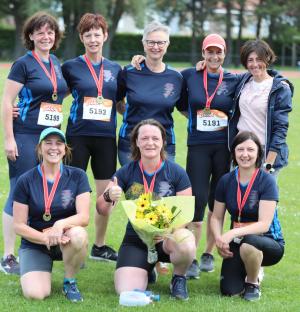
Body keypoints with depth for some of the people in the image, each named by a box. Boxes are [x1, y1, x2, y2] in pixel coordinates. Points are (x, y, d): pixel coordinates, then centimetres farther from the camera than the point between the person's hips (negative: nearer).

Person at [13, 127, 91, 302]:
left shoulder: (77, 176, -4)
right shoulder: (26, 181, -6)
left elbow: (84, 217, -13)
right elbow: (19, 225, -5)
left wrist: (60, 224, -33)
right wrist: (46, 238, -22)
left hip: (65, 240, 1)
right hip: (35, 243, 0)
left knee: (78, 235, -36)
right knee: (35, 294, -25)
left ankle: (70, 282, -7)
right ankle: (44, 271, 14)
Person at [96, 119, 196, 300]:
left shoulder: (176, 172, -6)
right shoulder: (127, 172, -1)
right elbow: (102, 211, -5)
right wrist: (109, 197, -30)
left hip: (168, 234, -2)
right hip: (136, 240, 2)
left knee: (186, 246, -39)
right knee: (127, 293, -20)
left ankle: (179, 278, -1)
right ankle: (147, 271, 19)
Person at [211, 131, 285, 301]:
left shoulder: (267, 181, -15)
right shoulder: (226, 181, -1)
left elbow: (264, 224, -22)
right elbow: (217, 217, 6)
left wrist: (233, 233, -35)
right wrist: (219, 239, -15)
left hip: (269, 243, -3)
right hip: (236, 242, 3)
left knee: (247, 243, -39)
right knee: (229, 291, -18)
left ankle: (253, 283, -7)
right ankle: (249, 269, 18)